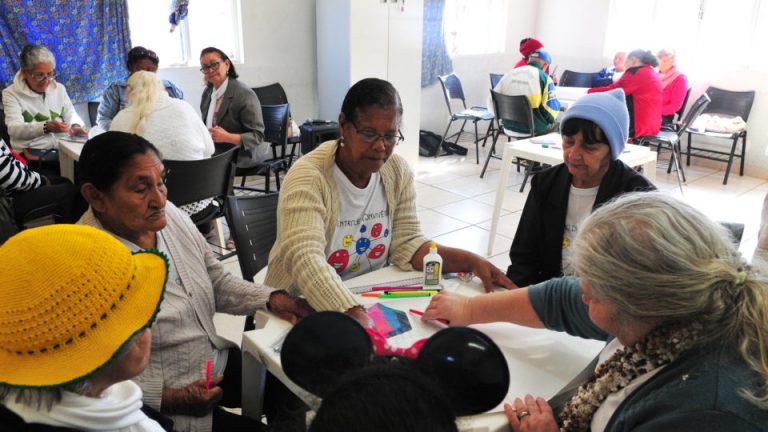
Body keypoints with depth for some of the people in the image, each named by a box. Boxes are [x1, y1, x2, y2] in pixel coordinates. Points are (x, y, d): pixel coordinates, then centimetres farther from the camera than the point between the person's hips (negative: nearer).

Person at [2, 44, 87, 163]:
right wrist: (46, 128, -33)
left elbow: (71, 115, 19)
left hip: (61, 148, 5)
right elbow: (14, 129, -14)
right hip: (31, 153, -5)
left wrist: (75, 126, -8)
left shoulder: (59, 88, 15)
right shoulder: (11, 93, -1)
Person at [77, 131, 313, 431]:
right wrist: (169, 398, -24)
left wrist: (270, 298, -7)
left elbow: (217, 282, 7)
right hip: (160, 405, -6)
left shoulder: (169, 216, -5)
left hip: (218, 361, 7)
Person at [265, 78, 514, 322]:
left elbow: (407, 245, -1)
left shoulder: (398, 172, -2)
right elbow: (305, 259, -33)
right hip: (303, 307, -4)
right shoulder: (308, 178, -20)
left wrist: (473, 262, -15)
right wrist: (355, 316, -47)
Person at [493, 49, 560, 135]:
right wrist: (550, 120, 8)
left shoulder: (509, 74, 3)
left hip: (509, 125, 5)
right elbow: (553, 107, -14)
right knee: (555, 123, 27)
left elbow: (491, 101, 5)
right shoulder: (544, 77, -10)